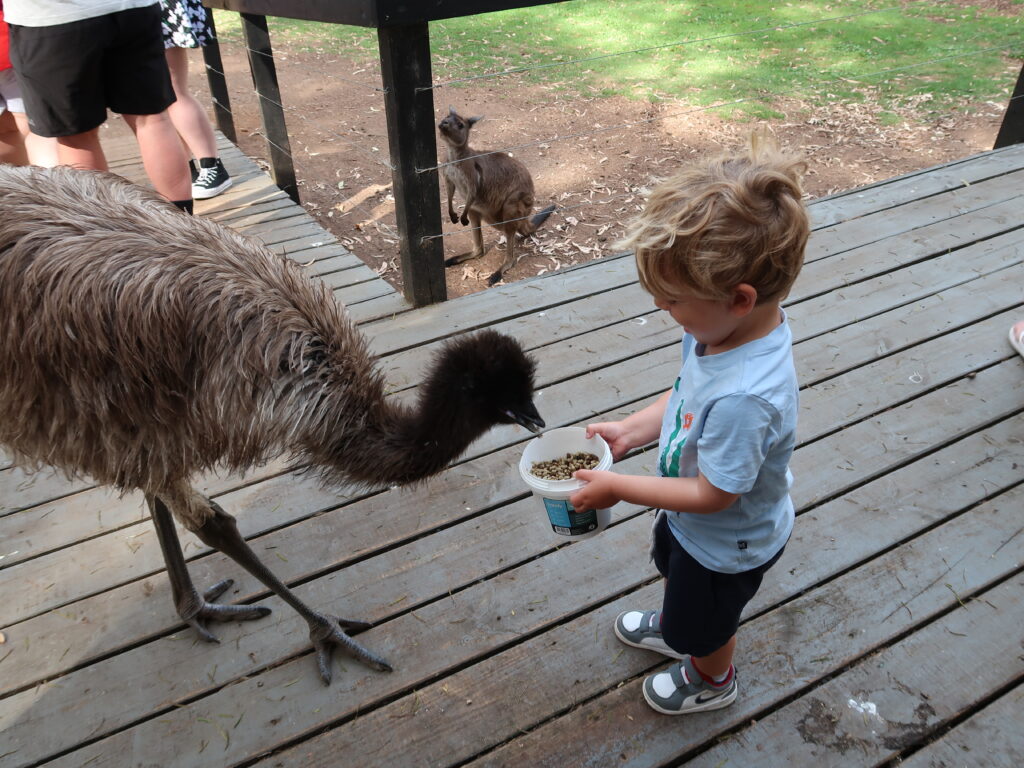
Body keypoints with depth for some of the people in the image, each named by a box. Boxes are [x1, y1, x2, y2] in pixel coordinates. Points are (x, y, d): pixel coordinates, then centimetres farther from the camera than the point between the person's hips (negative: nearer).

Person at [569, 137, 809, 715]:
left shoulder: (746, 397, -46)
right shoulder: (734, 328, -20)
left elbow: (711, 495, -33)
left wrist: (618, 487, -25)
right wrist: (630, 431, -9)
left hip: (726, 546, -7)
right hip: (689, 515, 7)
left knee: (705, 624, 26)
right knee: (677, 575, 37)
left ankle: (711, 680, 60)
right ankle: (674, 625, 70)